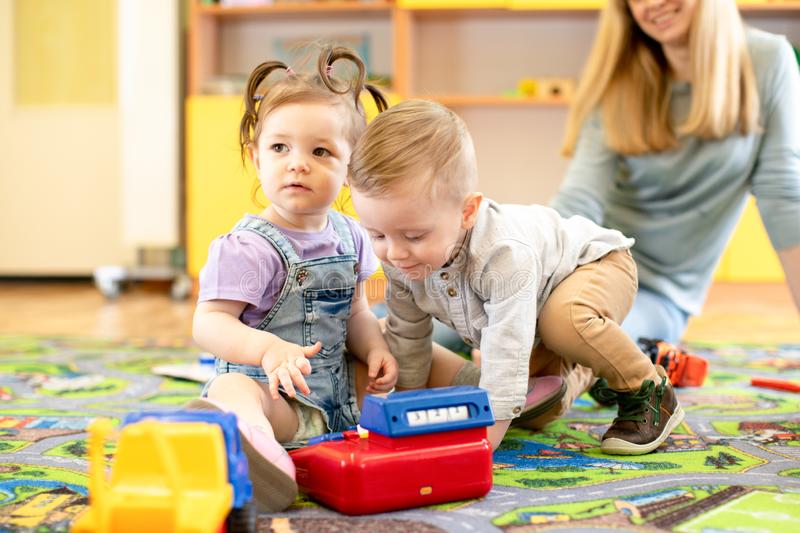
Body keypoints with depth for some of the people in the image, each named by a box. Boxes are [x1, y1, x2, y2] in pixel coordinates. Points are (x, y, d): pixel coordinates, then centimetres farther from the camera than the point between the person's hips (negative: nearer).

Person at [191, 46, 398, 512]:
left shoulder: (349, 235, 9)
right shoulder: (248, 247, -12)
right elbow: (209, 323, -19)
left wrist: (376, 350, -3)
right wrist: (267, 348, -37)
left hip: (341, 392, 8)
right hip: (274, 390, -8)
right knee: (232, 389, -38)